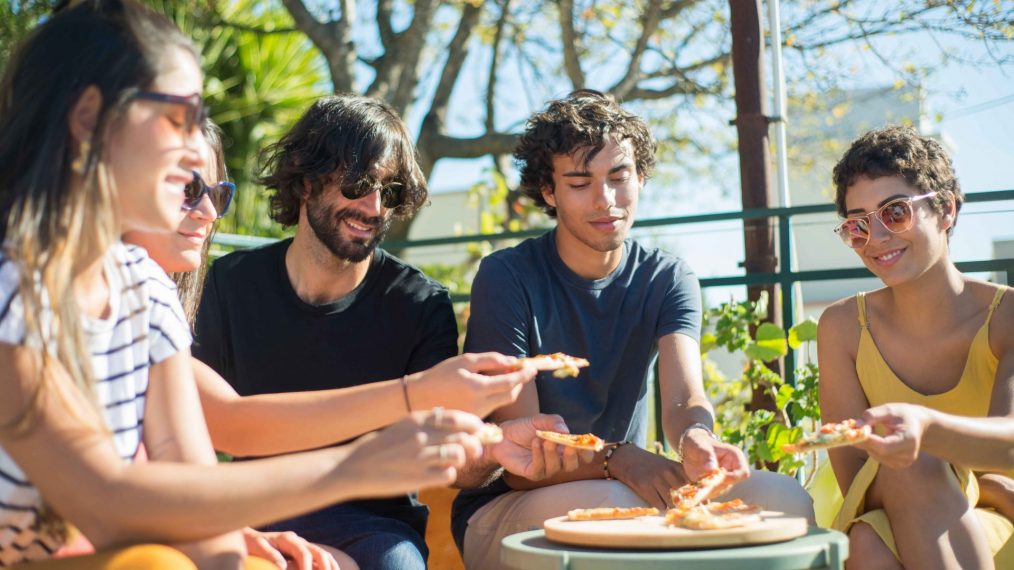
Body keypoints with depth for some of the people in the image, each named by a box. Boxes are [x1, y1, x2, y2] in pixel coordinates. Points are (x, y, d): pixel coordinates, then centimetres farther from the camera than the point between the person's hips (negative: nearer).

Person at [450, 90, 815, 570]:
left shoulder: (668, 280, 2)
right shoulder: (506, 278, -11)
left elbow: (684, 398, -16)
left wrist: (695, 439, -41)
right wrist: (616, 459, -33)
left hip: (626, 492, 4)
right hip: (501, 511, -4)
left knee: (784, 499, -19)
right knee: (612, 504, -38)